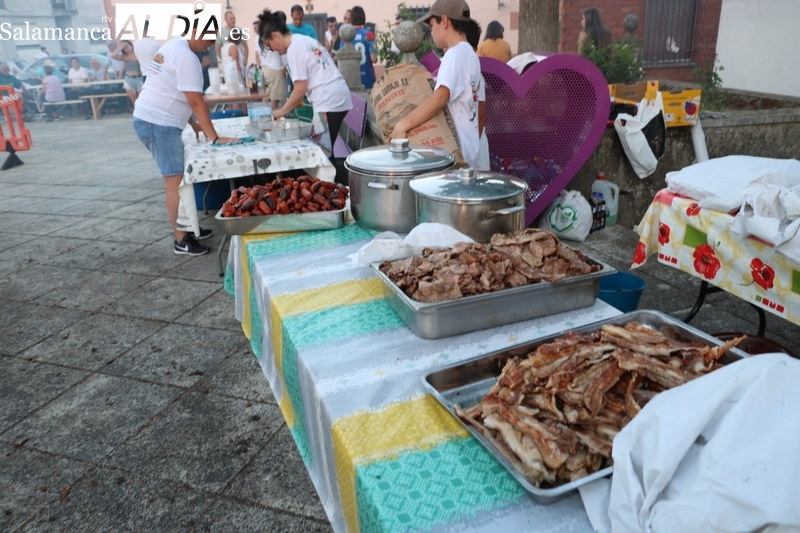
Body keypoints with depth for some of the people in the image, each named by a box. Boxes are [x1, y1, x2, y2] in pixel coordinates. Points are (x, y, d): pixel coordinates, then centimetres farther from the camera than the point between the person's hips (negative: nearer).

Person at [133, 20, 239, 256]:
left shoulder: (173, 46, 16)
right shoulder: (186, 56, -15)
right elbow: (196, 102, -20)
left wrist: (193, 124, 18)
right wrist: (215, 137, -19)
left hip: (149, 119, 10)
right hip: (159, 124, -10)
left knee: (177, 178, 16)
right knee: (175, 181, -6)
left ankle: (185, 227, 26)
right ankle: (181, 240, 0)